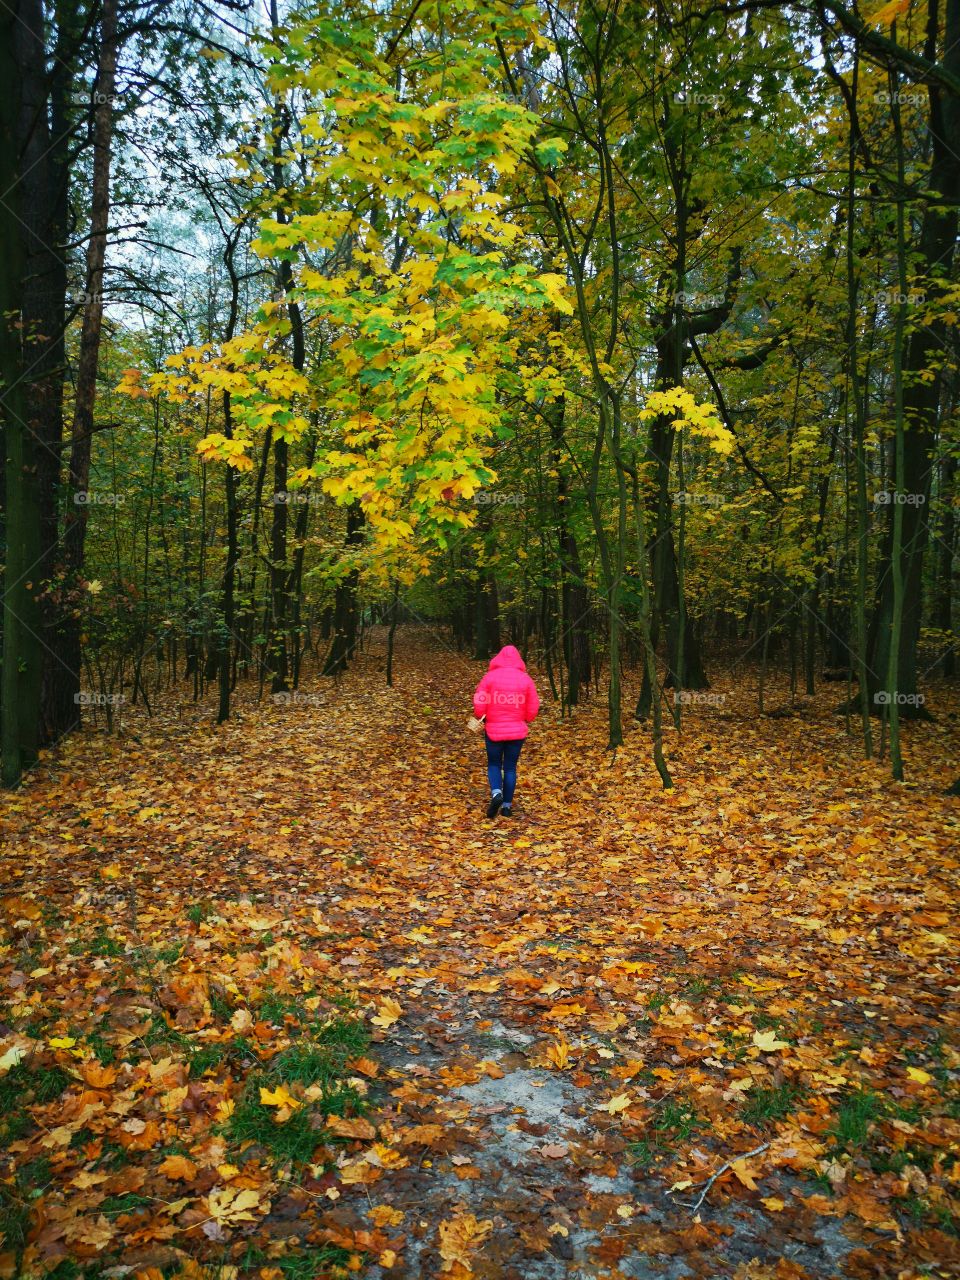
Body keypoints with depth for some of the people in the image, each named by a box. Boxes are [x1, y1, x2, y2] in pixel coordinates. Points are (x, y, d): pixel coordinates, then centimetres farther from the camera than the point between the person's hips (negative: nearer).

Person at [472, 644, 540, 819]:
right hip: (517, 730, 1)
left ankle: (496, 793, -11)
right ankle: (507, 805, 13)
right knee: (510, 767, 12)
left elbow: (479, 703, -8)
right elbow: (533, 707, -1)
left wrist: (482, 718, 12)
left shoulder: (490, 677, -8)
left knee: (494, 764, 14)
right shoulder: (525, 679, -2)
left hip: (493, 729, -1)